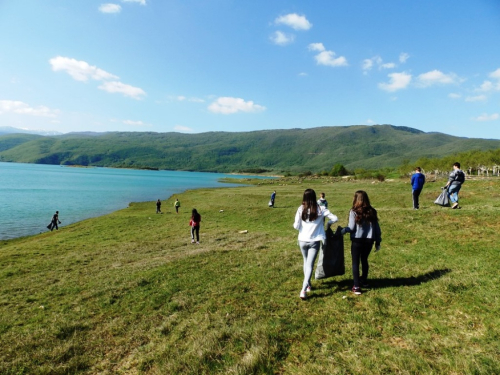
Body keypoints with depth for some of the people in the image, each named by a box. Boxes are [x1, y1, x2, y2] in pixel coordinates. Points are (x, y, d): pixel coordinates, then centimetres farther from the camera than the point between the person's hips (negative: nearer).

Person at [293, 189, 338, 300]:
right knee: (310, 265, -1)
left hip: (302, 240, 1)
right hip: (314, 241, -1)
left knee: (306, 262, 22)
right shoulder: (320, 209, -7)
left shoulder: (301, 209, -8)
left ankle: (308, 285, 34)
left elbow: (296, 226, -7)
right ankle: (304, 289, -11)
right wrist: (328, 223, 14)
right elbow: (335, 218, -5)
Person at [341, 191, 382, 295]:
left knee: (355, 262, 5)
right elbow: (377, 228, 6)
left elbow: (351, 228, -13)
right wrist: (378, 242, 13)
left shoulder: (354, 212, -11)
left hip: (357, 240, -4)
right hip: (369, 240, 5)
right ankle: (364, 281, 39)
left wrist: (341, 231, 3)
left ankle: (356, 287, 3)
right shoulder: (372, 212, 3)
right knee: (364, 260, 23)